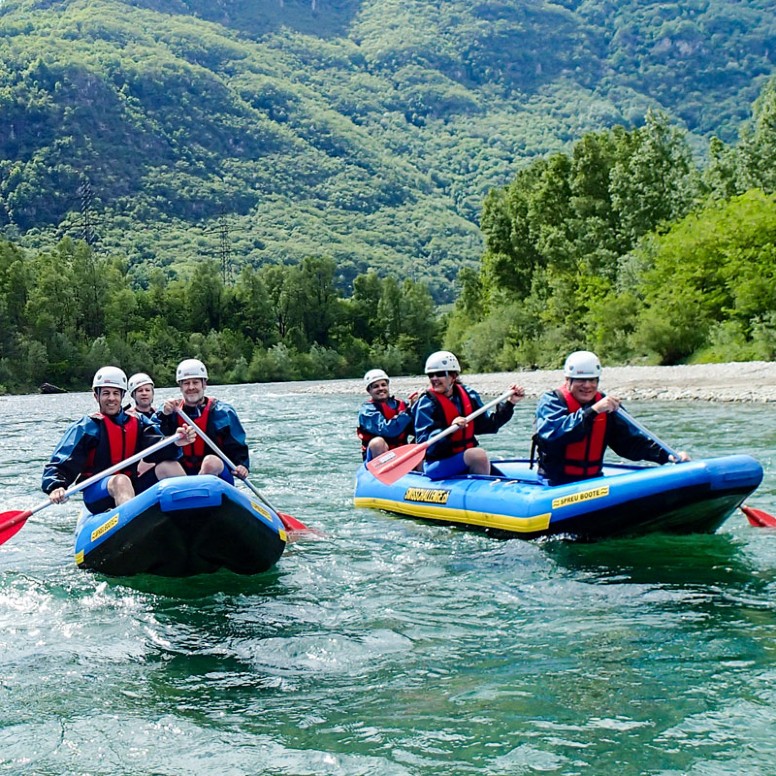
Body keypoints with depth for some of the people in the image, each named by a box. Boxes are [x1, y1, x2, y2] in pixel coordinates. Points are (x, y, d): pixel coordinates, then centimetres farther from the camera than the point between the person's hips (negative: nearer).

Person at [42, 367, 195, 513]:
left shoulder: (137, 423, 11)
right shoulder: (87, 427, -2)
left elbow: (158, 449, -6)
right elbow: (60, 464, -10)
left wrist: (175, 443, -29)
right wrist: (56, 488, -31)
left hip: (132, 490, 5)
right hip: (97, 495, -4)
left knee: (168, 466, -14)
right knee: (121, 481, -36)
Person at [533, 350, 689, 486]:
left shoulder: (606, 406, 11)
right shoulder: (551, 402, -6)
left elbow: (629, 440, 8)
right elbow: (551, 433, -27)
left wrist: (666, 456, -7)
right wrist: (592, 411, -33)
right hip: (555, 485, -6)